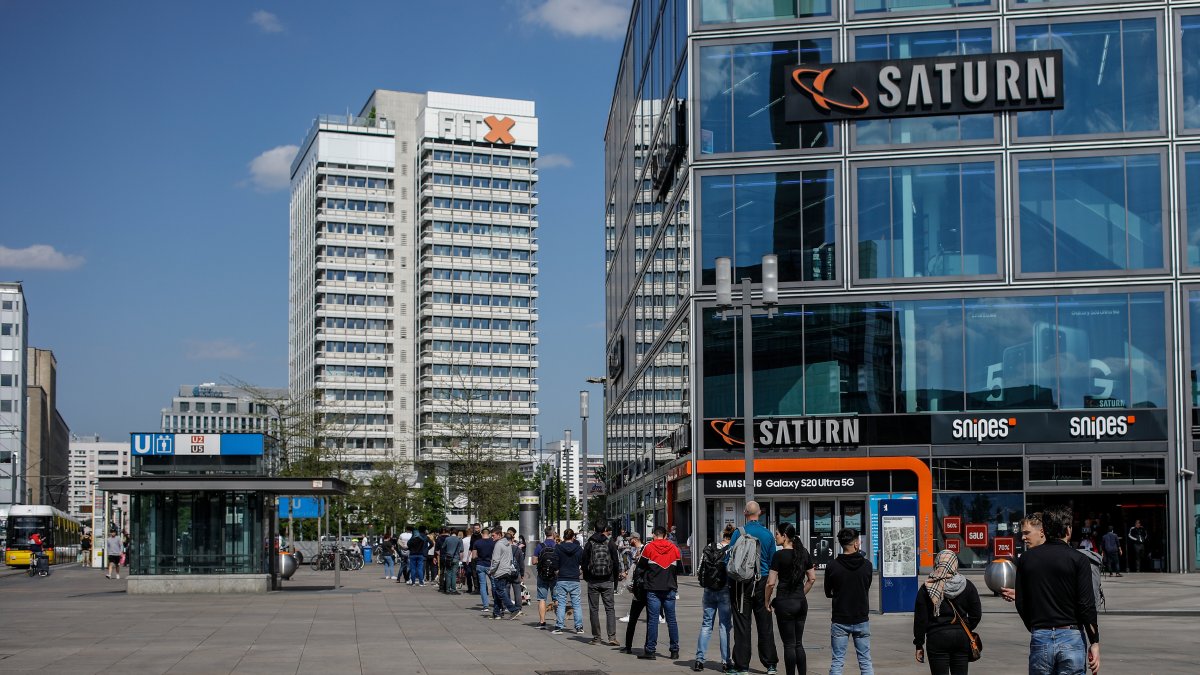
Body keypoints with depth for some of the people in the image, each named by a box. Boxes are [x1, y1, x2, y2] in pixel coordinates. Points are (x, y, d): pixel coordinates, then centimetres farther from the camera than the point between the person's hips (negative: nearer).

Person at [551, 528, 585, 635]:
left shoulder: (558, 548, -6)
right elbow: (583, 563, 6)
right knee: (576, 604, 8)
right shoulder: (579, 548, -2)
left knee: (561, 604, 3)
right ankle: (579, 627, 8)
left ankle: (559, 627, 0)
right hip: (575, 580, 1)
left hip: (562, 580, -1)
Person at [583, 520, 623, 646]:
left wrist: (586, 578, 13)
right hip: (607, 582, 0)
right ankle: (612, 636, -9)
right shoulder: (610, 544, 0)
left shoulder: (589, 544, -1)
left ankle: (596, 637, 6)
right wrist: (616, 581, 10)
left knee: (594, 609, 6)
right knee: (610, 609, 3)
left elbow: (584, 564, 0)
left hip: (593, 582, 0)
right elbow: (616, 563, 2)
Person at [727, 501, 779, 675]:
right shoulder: (768, 534, 1)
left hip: (742, 583, -2)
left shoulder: (738, 533, -7)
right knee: (765, 625, 9)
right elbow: (772, 561, 7)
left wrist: (730, 581, 9)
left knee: (742, 625, 0)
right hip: (762, 583, 2)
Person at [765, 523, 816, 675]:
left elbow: (771, 583, -14)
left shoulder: (779, 555, -13)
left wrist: (767, 601, -2)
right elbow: (812, 579, 11)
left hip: (785, 602, -6)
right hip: (801, 602, 6)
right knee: (798, 643, 13)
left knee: (789, 644, 2)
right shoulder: (804, 553, 5)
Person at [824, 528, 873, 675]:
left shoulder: (832, 566, -10)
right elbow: (867, 587, 7)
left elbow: (828, 593, 3)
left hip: (840, 621, -1)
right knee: (865, 662, 9)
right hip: (861, 620, 1)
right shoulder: (866, 565, -6)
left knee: (837, 663, 4)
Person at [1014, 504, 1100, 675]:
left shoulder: (1026, 559, 5)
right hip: (1070, 638, -2)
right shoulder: (1078, 560, -5)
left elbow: (1021, 604, 7)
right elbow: (1087, 605, -8)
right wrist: (1095, 643, -1)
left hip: (1039, 638, 3)